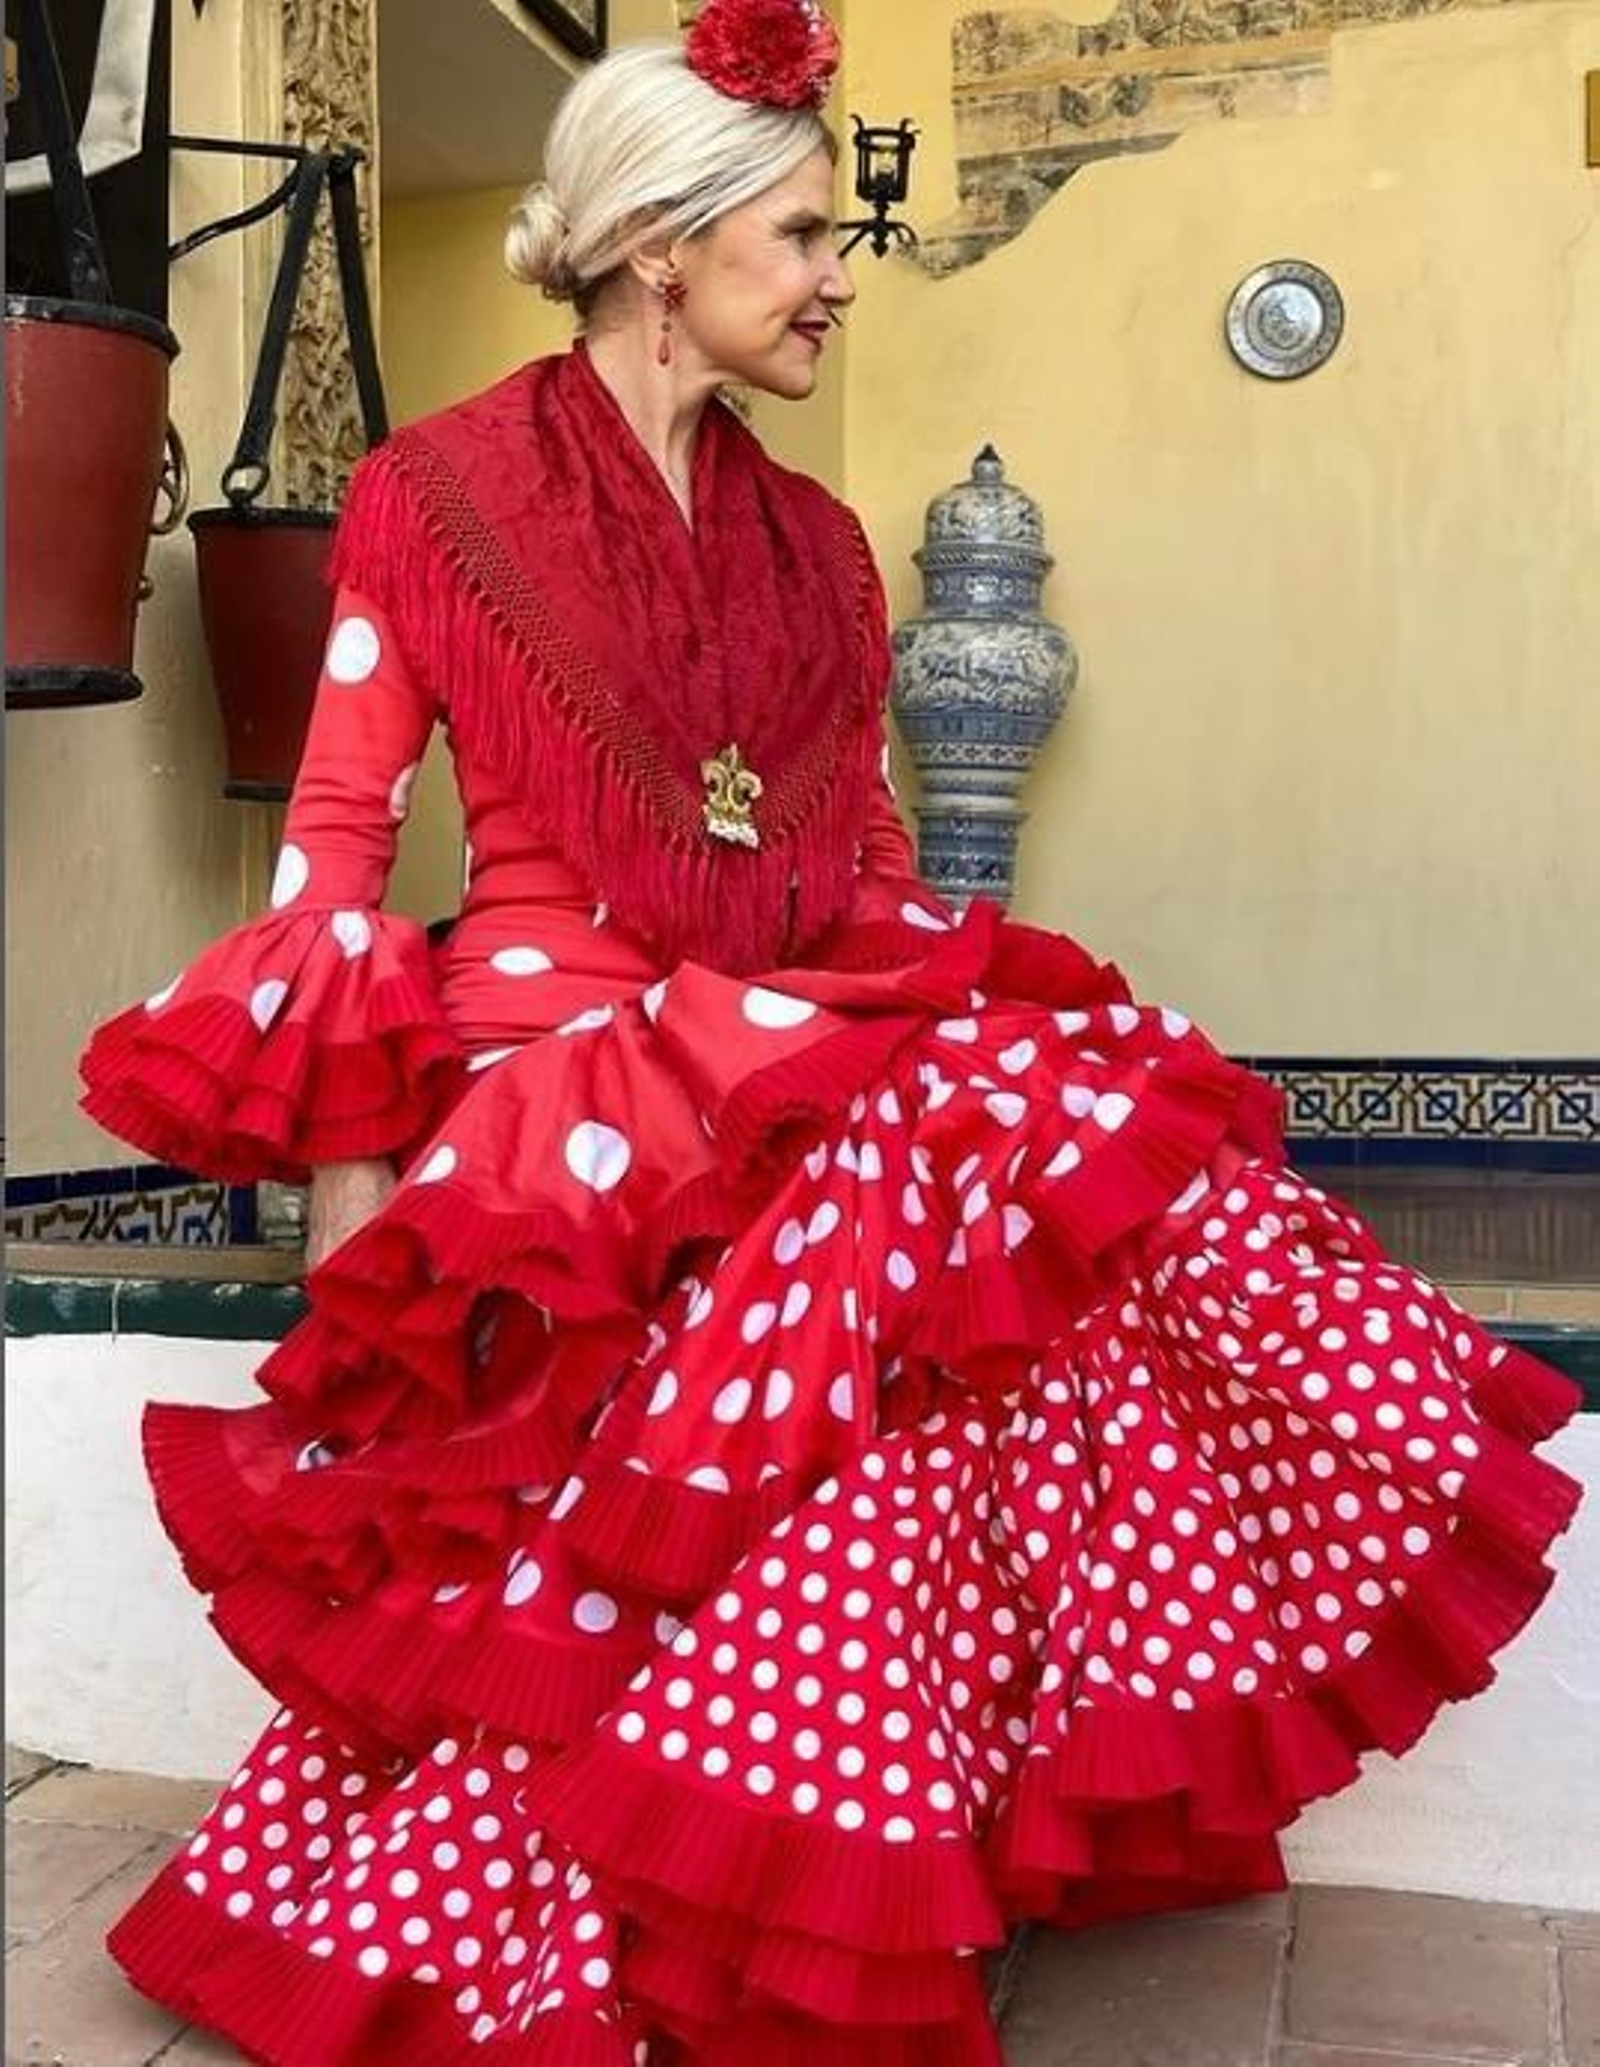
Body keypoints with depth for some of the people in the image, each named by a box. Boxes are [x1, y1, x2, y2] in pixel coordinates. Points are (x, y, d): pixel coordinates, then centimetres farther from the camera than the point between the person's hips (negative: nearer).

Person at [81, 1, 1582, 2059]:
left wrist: (959, 1028, 4)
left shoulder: (815, 542, 17)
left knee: (1112, 1178, -21)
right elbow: (330, 851, -2)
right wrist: (356, 1216, -10)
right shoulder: (435, 495, 2)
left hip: (814, 1052, 5)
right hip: (556, 1052, -5)